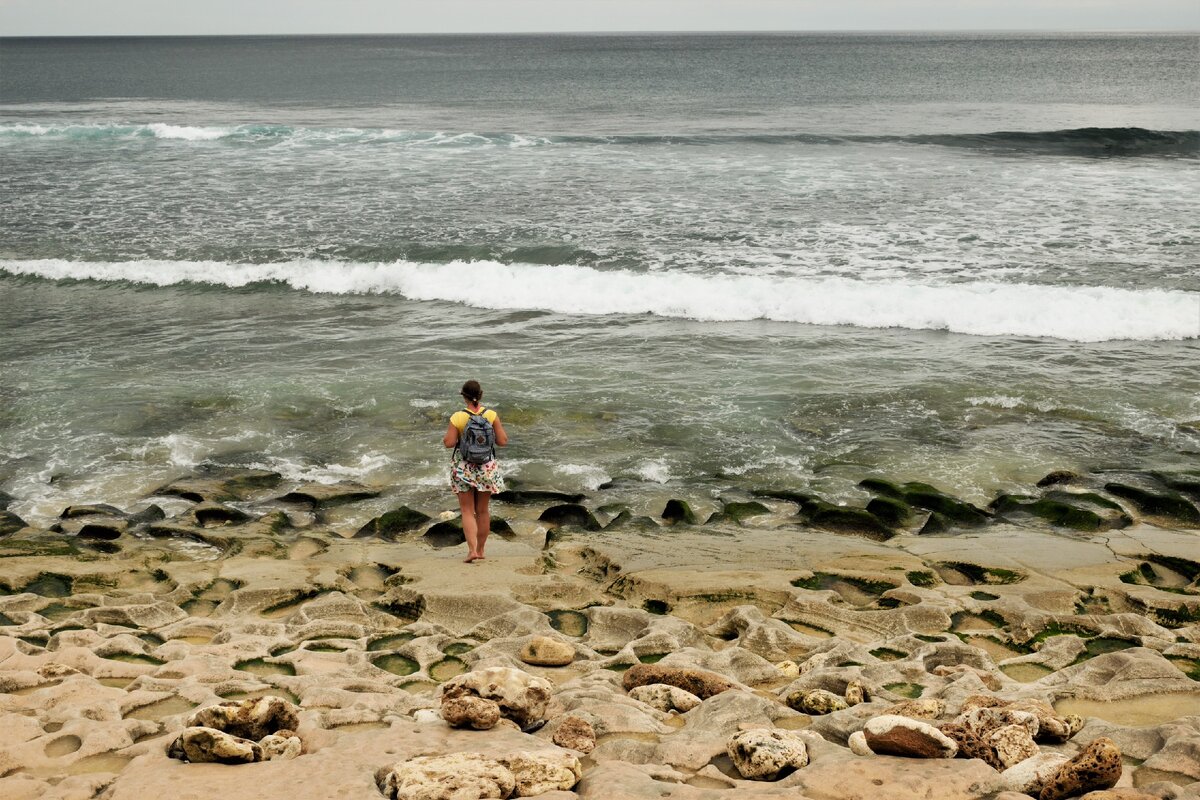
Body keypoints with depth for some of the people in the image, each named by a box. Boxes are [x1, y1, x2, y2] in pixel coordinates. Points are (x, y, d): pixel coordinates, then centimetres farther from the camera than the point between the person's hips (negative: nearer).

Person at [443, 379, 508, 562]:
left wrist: (445, 438, 9)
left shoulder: (458, 417, -13)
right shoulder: (491, 415, -9)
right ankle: (481, 550, 23)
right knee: (483, 510, 15)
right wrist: (504, 435, 14)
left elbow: (449, 443, -13)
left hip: (463, 468, -2)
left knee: (467, 511, 5)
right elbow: (502, 441, -8)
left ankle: (472, 549, -8)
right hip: (487, 467, 2)